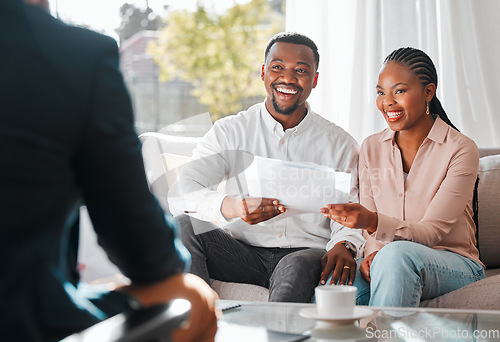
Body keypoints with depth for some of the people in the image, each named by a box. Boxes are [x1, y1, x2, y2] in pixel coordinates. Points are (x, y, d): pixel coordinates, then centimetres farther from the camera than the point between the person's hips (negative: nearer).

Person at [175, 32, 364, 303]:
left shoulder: (340, 144, 9)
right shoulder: (230, 131, 8)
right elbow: (185, 190, -6)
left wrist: (344, 245, -24)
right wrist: (231, 207, -28)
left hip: (307, 253, -2)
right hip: (243, 253, 2)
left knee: (298, 267, -37)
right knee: (183, 227, -25)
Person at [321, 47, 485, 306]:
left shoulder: (460, 150, -8)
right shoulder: (371, 148, 7)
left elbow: (432, 232, -16)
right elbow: (369, 226, 9)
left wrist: (374, 222, -34)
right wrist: (372, 253, -16)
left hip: (454, 266, -3)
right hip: (391, 264, 3)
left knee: (398, 252, -37)